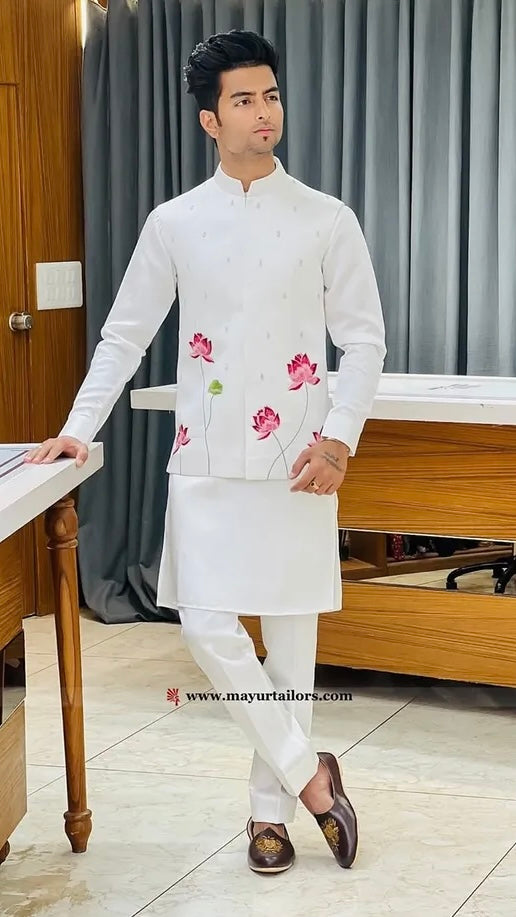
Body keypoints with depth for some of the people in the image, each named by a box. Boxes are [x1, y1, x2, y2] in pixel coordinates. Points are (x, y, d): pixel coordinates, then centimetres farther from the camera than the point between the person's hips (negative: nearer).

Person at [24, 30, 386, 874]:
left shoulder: (328, 220, 1)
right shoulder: (173, 223, 4)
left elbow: (365, 340, 1)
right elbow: (126, 334, 9)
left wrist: (339, 437, -10)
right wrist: (79, 427, 3)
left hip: (297, 461, -1)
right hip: (207, 461, 1)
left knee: (291, 636, 4)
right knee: (208, 626, -8)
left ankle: (272, 809, 19)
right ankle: (309, 774, 9)